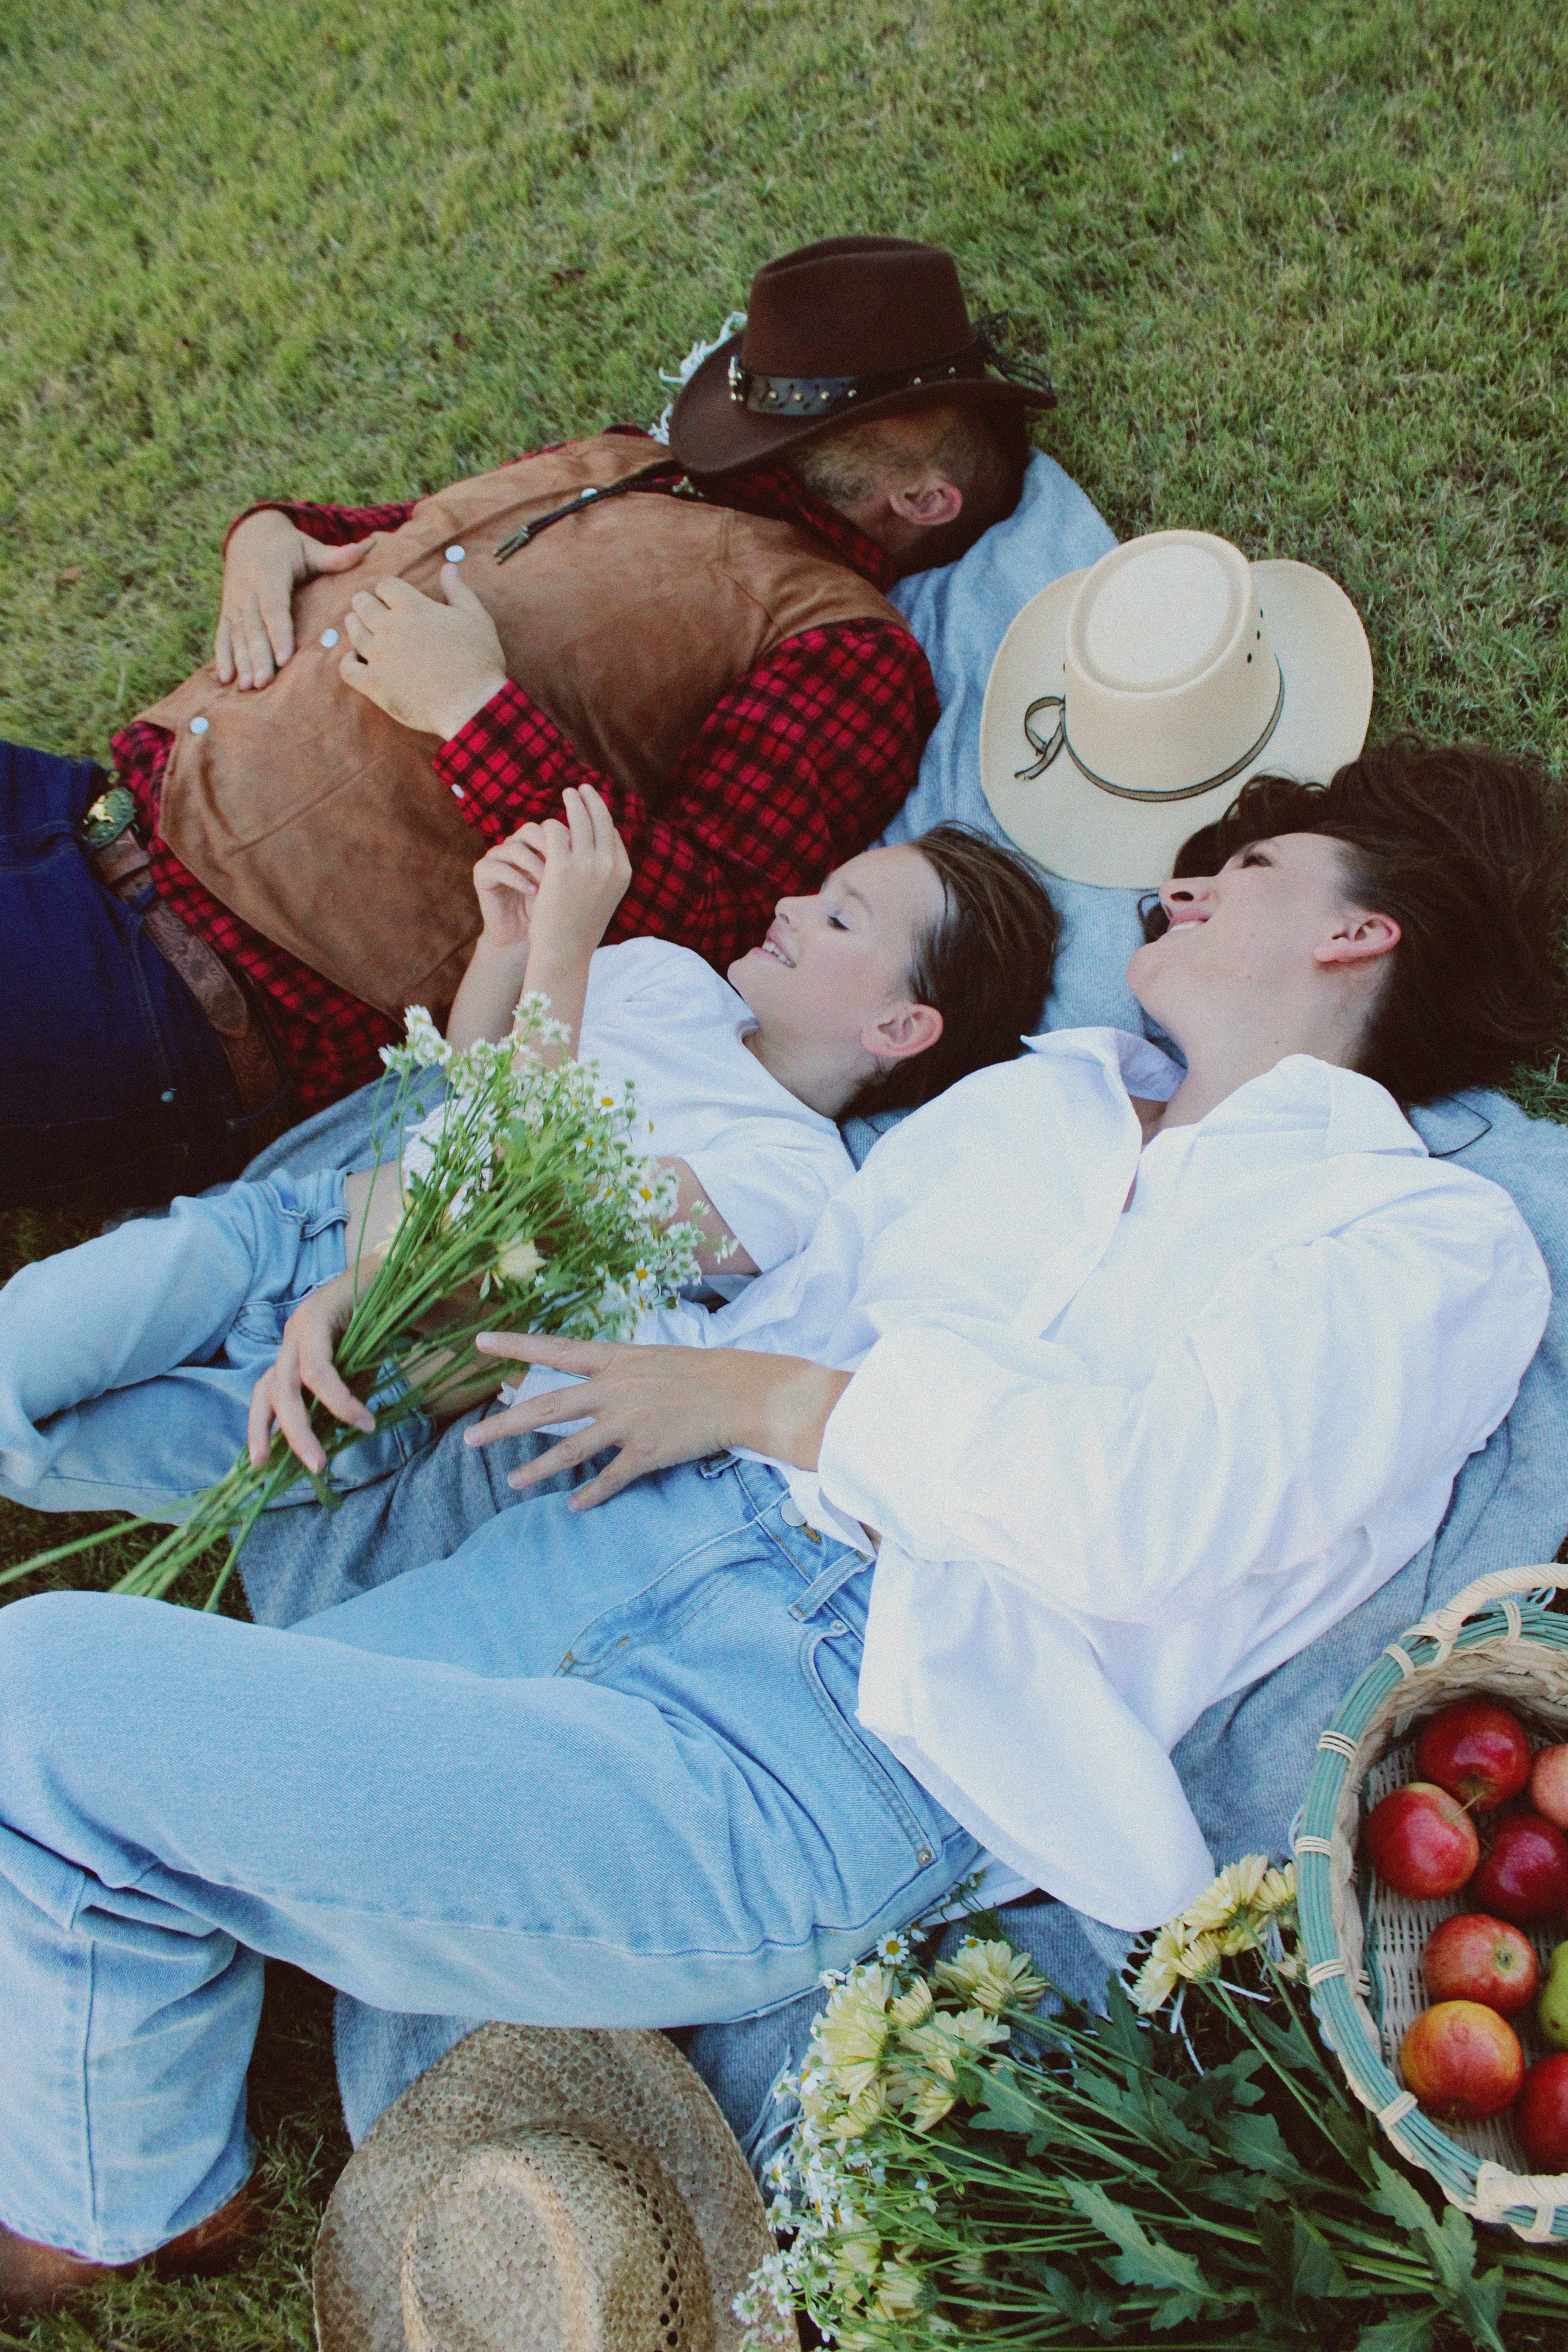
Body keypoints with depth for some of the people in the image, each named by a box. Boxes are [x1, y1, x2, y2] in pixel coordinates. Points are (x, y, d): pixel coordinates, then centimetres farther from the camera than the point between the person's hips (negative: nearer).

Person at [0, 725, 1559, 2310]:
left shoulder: (1436, 1242, 3)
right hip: (642, 1538, 7)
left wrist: (771, 1396, -9)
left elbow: (1156, 1501, -15)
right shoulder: (1024, 1098, 23)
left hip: (841, 1733, -7)